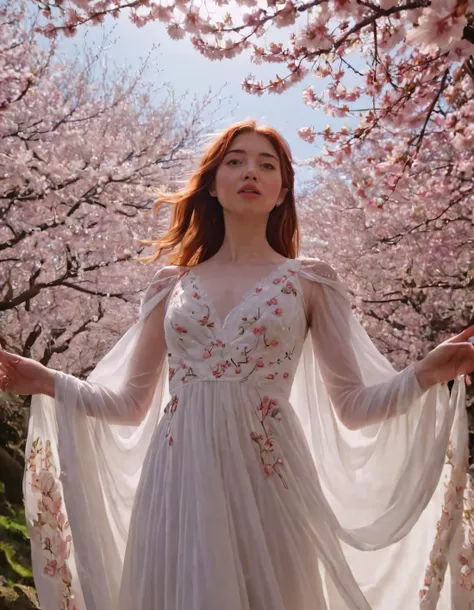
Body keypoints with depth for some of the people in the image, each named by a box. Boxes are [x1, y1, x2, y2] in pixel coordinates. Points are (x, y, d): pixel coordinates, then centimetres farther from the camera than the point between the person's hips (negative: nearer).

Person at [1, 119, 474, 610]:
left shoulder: (309, 281, 5)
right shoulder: (172, 285, 9)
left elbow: (353, 406, 1)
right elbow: (131, 404, 12)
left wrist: (428, 373, -15)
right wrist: (47, 382, 2)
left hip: (266, 482, -1)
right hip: (177, 486, 2)